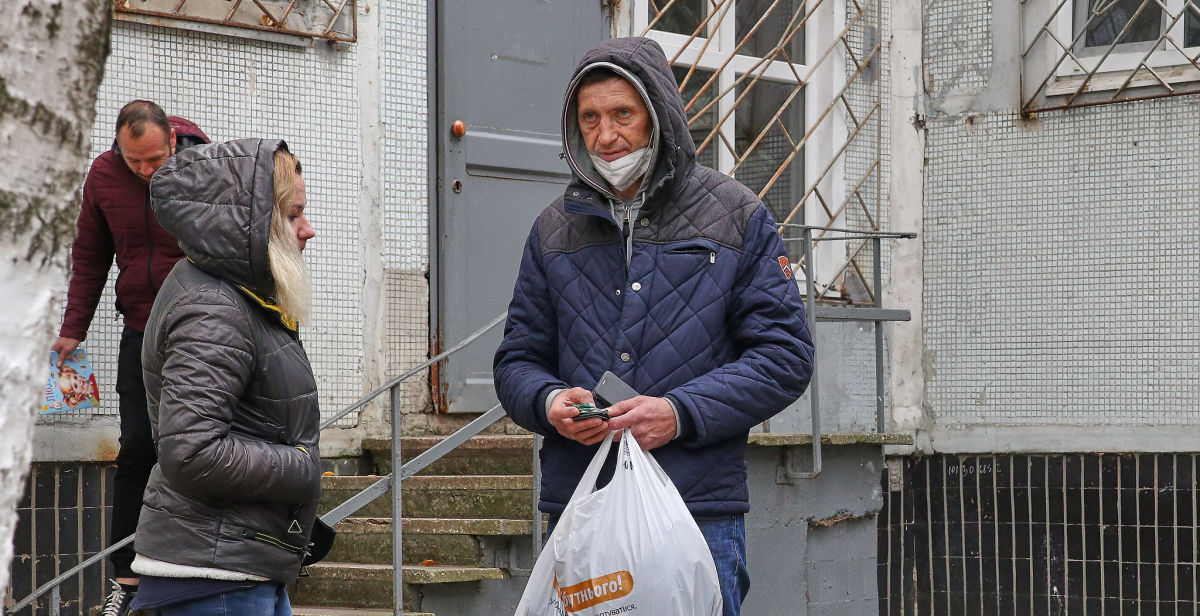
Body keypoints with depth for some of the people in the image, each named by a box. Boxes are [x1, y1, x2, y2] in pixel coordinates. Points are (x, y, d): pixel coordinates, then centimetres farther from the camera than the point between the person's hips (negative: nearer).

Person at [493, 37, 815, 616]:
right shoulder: (555, 230, 12)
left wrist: (681, 413, -14)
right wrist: (548, 401, -8)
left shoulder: (737, 217, 3)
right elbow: (517, 359, 16)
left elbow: (785, 354, -2)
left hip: (698, 514, -3)